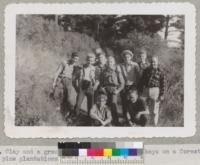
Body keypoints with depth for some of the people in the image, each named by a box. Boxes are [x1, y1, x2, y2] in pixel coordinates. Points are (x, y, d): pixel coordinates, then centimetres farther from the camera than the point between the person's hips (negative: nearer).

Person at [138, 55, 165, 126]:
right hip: (145, 90, 3)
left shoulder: (160, 72, -3)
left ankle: (154, 124, 16)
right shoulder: (146, 70, 7)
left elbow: (162, 84, -2)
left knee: (154, 110, 4)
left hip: (155, 91, -3)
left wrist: (162, 95, -6)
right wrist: (140, 91, 9)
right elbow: (142, 81, 12)